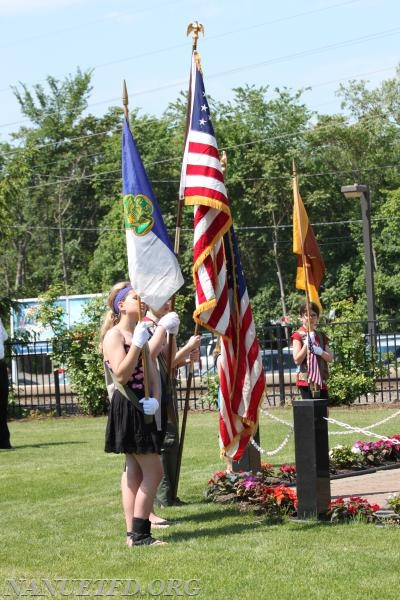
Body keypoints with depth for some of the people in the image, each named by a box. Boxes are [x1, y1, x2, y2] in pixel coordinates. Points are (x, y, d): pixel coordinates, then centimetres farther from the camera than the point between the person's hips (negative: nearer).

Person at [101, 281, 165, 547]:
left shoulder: (140, 334, 16)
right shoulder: (114, 335, -10)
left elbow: (153, 374, 11)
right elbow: (121, 374, -20)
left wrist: (155, 399, -7)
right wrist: (137, 344, -24)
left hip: (143, 408, 9)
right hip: (127, 408, -9)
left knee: (136, 473, 9)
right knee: (154, 471, -10)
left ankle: (134, 533, 11)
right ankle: (139, 533, -7)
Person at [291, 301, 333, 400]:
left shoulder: (321, 336, 15)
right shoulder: (298, 335, -1)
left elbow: (330, 358, 8)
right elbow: (297, 360, -9)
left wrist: (320, 352, -11)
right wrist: (307, 343, -17)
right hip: (306, 381, -6)